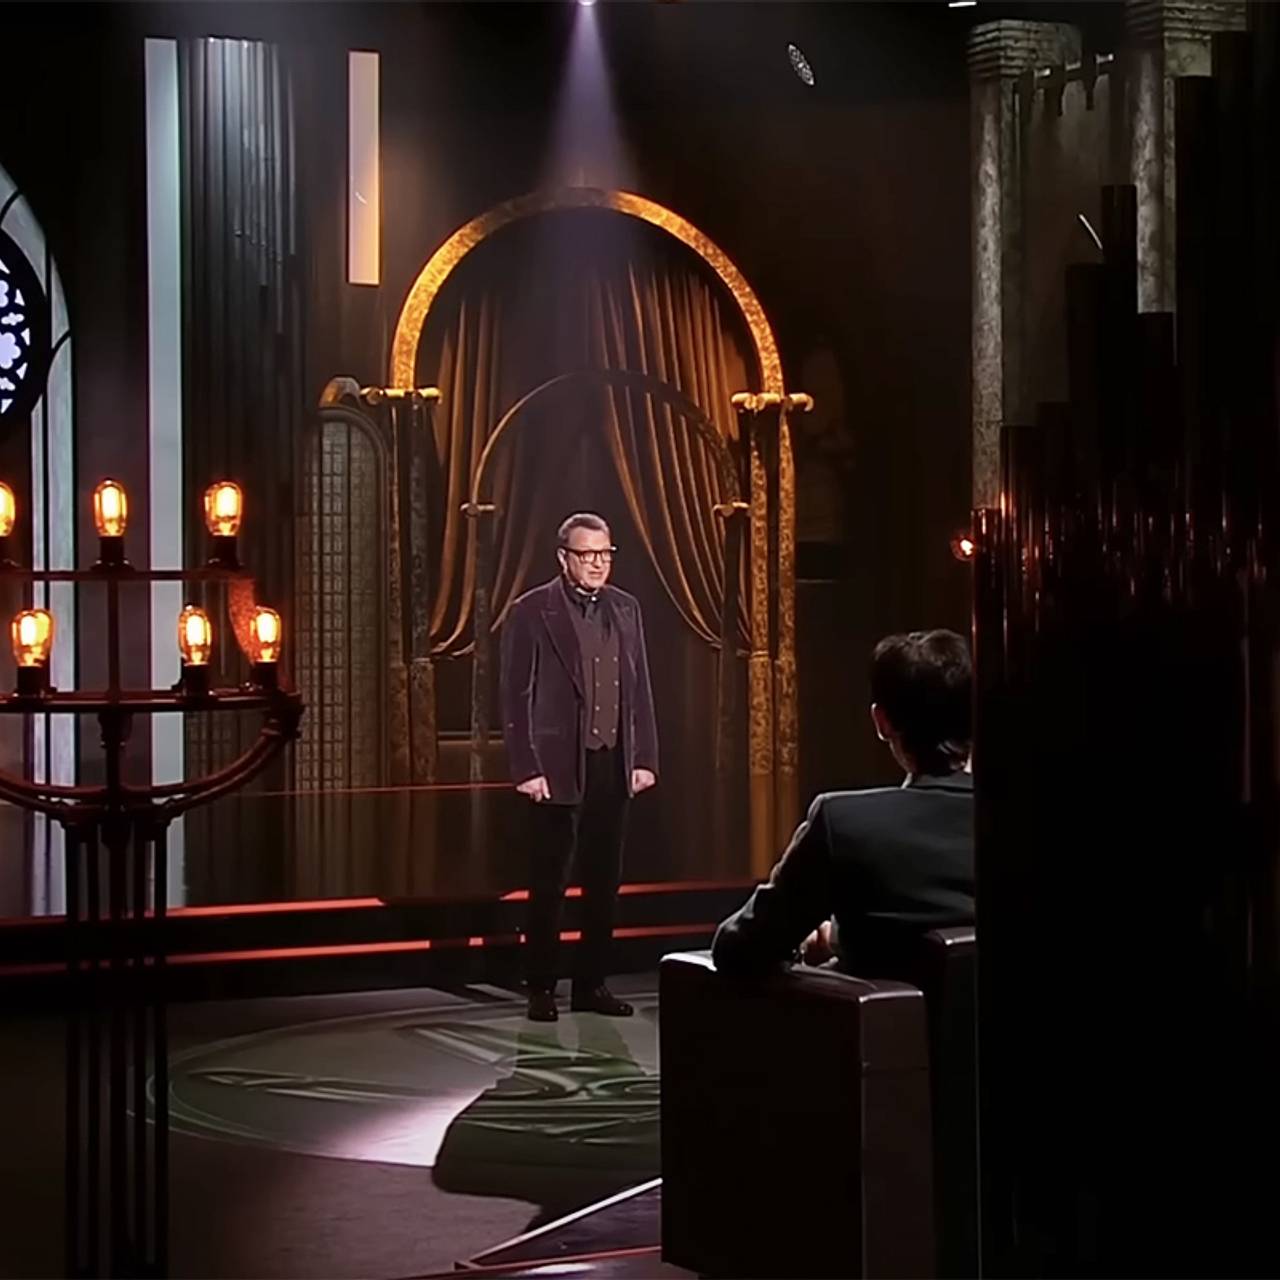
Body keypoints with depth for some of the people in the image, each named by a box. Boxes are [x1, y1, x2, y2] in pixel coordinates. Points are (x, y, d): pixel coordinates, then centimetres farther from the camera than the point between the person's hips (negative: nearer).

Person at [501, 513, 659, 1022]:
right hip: (558, 767, -5)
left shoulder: (625, 609, 10)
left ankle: (592, 983, 16)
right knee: (548, 883, 1)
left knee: (604, 881, 8)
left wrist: (644, 758, 6)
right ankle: (541, 988, 9)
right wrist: (526, 768, -12)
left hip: (613, 765, 5)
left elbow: (640, 689, 12)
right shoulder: (531, 612, -5)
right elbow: (515, 696, -7)